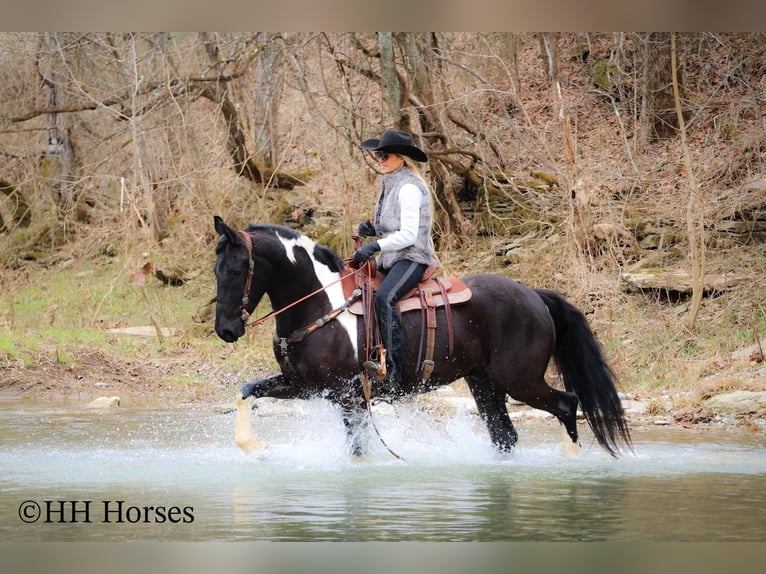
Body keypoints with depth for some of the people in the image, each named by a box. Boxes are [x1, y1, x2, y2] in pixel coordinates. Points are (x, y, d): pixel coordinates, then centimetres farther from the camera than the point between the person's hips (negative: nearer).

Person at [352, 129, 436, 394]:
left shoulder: (409, 188, -11)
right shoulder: (390, 185, 18)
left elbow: (408, 234, -18)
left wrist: (376, 246, -27)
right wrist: (372, 230, 7)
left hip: (411, 258, -11)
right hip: (390, 261, 11)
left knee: (383, 298, -33)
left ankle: (392, 374, -41)